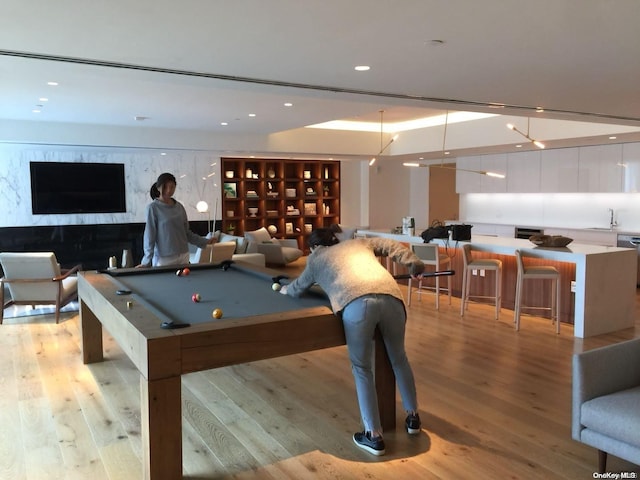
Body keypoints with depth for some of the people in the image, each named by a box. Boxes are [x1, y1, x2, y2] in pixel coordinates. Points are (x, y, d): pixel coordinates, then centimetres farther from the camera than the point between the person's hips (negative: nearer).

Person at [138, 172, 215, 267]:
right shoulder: (153, 208, -7)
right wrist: (146, 261, -13)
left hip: (183, 256, 5)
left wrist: (205, 241, 9)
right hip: (164, 258, -5)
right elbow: (150, 235, -9)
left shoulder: (179, 207, 8)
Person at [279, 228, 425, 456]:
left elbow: (298, 289, 45)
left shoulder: (316, 259, 30)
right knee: (399, 358, 24)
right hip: (390, 297, 4)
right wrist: (415, 265, 25)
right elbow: (393, 246, 25)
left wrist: (285, 289, 65)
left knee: (362, 368, 12)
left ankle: (374, 436, 11)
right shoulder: (359, 242, 36)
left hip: (356, 304, -3)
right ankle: (413, 417, 36)